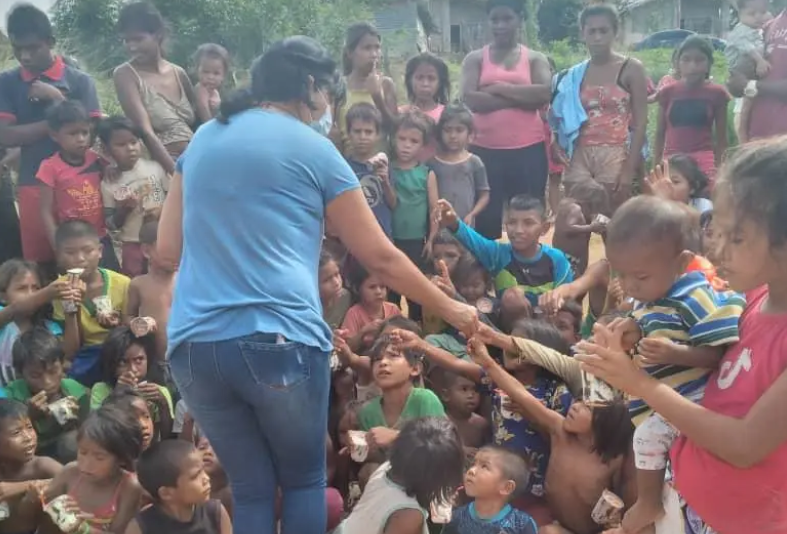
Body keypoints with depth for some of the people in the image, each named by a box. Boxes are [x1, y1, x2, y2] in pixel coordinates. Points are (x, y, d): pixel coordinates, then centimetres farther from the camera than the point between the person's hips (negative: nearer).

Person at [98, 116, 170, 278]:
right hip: (132, 244, 0)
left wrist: (162, 210, -17)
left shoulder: (154, 167, -4)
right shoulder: (108, 183, -4)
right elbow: (111, 225, -1)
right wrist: (123, 209, -20)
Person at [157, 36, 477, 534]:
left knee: (252, 486, 18)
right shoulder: (313, 148, 3)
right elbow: (380, 257, 6)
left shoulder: (204, 139, 16)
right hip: (279, 340, -4)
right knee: (305, 480, 17)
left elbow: (168, 247, 17)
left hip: (194, 343, 5)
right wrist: (450, 309, 18)